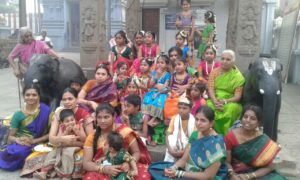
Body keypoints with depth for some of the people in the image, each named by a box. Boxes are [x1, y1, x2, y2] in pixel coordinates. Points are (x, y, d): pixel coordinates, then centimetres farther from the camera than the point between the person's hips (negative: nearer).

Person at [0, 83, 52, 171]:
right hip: (19, 145, 2)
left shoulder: (46, 111, -5)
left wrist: (33, 141, -17)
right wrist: (17, 140, -18)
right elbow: (10, 137, 4)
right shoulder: (18, 115, 2)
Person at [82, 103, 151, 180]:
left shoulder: (124, 131, -7)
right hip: (103, 172, 1)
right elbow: (86, 163, -8)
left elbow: (137, 152, -3)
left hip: (124, 168, 0)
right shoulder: (92, 137, -3)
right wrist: (104, 169, -26)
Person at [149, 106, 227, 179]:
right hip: (190, 172, 7)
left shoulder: (216, 143, -21)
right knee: (154, 168, -2)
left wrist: (178, 173, -23)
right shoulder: (194, 135, 1)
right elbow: (184, 159, 2)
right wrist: (172, 168, -19)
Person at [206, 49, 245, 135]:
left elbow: (237, 96, -5)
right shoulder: (214, 72, 8)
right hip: (215, 101, 1)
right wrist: (215, 101, -21)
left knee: (231, 108, -34)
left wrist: (225, 101, -22)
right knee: (209, 105, -32)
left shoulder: (238, 76, 1)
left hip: (230, 102, -1)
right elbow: (210, 88, -4)